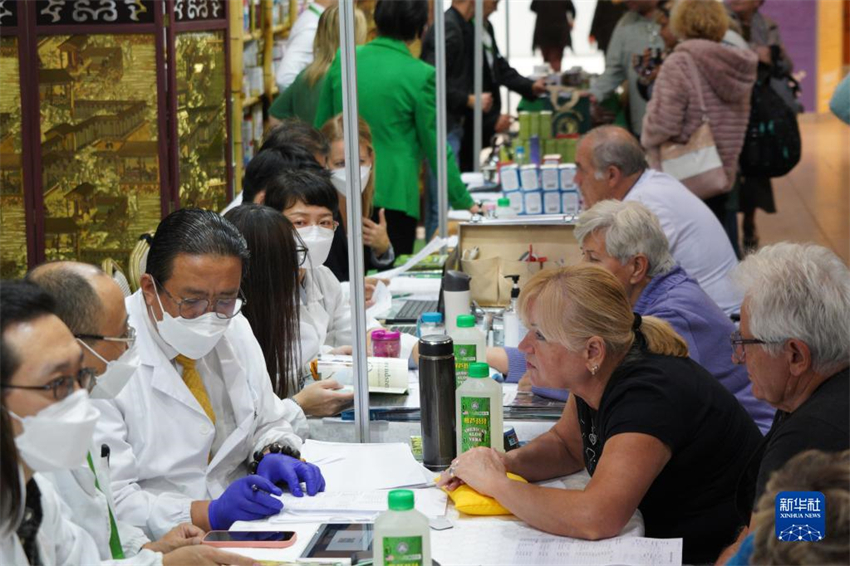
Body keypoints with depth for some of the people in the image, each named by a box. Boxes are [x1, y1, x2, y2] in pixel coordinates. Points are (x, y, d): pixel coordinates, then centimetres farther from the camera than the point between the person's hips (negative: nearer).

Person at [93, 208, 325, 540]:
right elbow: (110, 502, -18)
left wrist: (275, 456, -2)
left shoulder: (233, 330, 8)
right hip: (160, 548, -5)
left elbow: (270, 421, 20)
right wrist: (209, 514, -27)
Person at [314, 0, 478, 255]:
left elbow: (322, 129, 11)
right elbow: (436, 148, -5)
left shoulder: (343, 61, 2)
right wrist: (464, 203, 5)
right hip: (392, 198, -4)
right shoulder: (420, 76, -10)